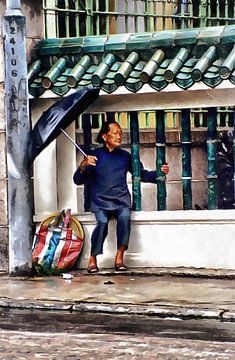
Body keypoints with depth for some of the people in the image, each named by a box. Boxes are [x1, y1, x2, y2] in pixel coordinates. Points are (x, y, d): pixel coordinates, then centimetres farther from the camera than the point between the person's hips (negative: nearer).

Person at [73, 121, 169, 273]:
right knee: (102, 222, -30)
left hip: (121, 200, 1)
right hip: (101, 201, -1)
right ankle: (92, 259, -15)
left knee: (125, 217, -31)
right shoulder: (95, 156, 6)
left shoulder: (125, 156, 14)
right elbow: (78, 180, 2)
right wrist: (83, 166, -17)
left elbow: (142, 174, 13)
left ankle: (120, 257, -21)